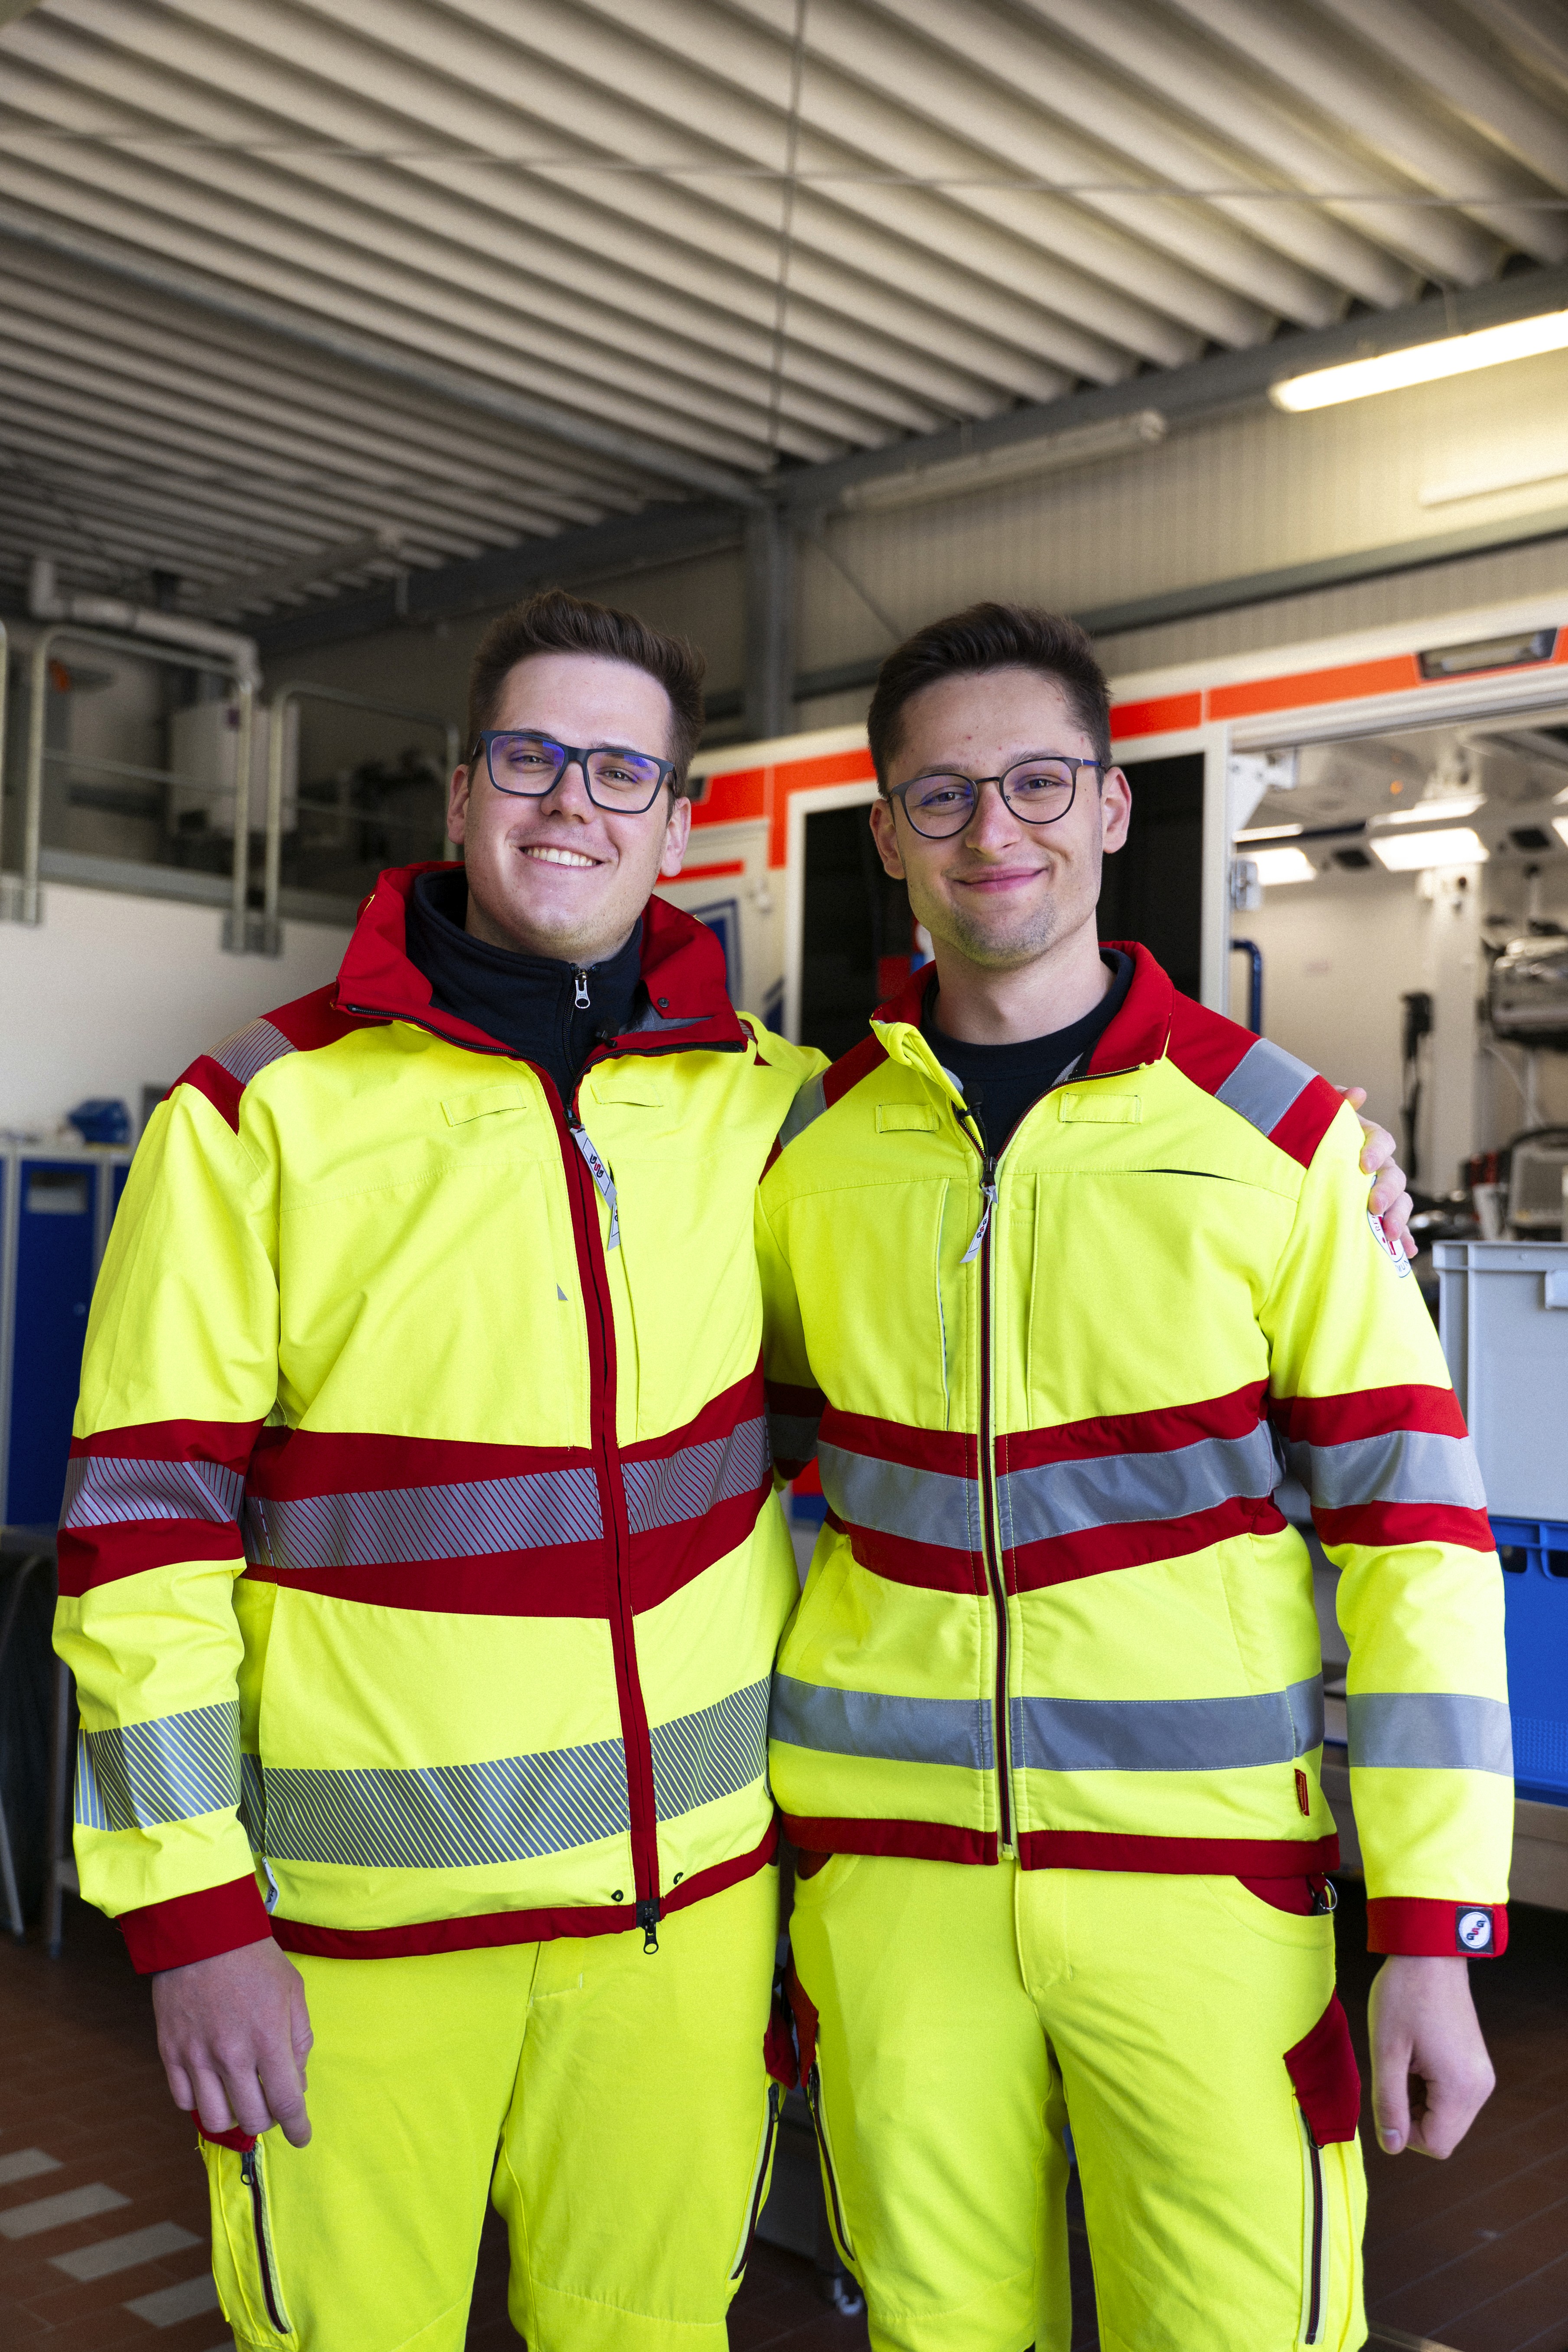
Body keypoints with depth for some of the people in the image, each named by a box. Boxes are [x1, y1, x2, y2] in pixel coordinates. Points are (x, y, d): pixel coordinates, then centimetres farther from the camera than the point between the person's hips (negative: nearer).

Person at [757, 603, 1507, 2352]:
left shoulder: (1274, 1133, -4)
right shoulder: (810, 1141, 3)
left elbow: (1415, 1525, -4)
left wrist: (1434, 1932, -7)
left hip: (1204, 1856, -2)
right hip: (887, 1857, 2)